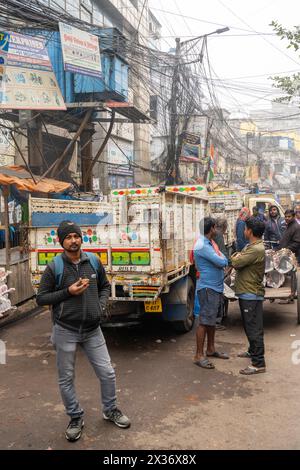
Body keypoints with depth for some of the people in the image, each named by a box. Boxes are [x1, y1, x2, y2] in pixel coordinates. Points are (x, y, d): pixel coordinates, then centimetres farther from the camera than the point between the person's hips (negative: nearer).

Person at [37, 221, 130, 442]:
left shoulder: (93, 262, 0)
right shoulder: (54, 268, -10)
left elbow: (105, 286, 14)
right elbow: (41, 298, -5)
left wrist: (100, 305, -3)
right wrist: (68, 292, -18)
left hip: (93, 330, 3)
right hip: (66, 332, -2)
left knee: (107, 373, 9)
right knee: (66, 379, 10)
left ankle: (111, 410, 34)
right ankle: (76, 418, 33)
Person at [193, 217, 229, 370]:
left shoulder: (210, 243, 12)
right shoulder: (202, 246, -21)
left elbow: (223, 262, 12)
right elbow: (222, 262, -23)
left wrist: (221, 259, -9)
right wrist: (223, 257, -1)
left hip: (216, 287, 10)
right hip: (207, 288, -10)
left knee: (212, 319, 17)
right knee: (204, 321, -5)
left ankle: (211, 349, 30)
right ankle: (199, 355, 2)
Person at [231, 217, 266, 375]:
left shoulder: (256, 250, -22)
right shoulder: (251, 246, 13)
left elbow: (236, 262, -23)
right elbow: (238, 262, 14)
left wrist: (235, 257, -3)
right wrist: (237, 258, -6)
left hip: (251, 295, -10)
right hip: (246, 293, 10)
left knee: (254, 328, -5)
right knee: (249, 326, 23)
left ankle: (259, 363, 2)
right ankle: (253, 351, 39)